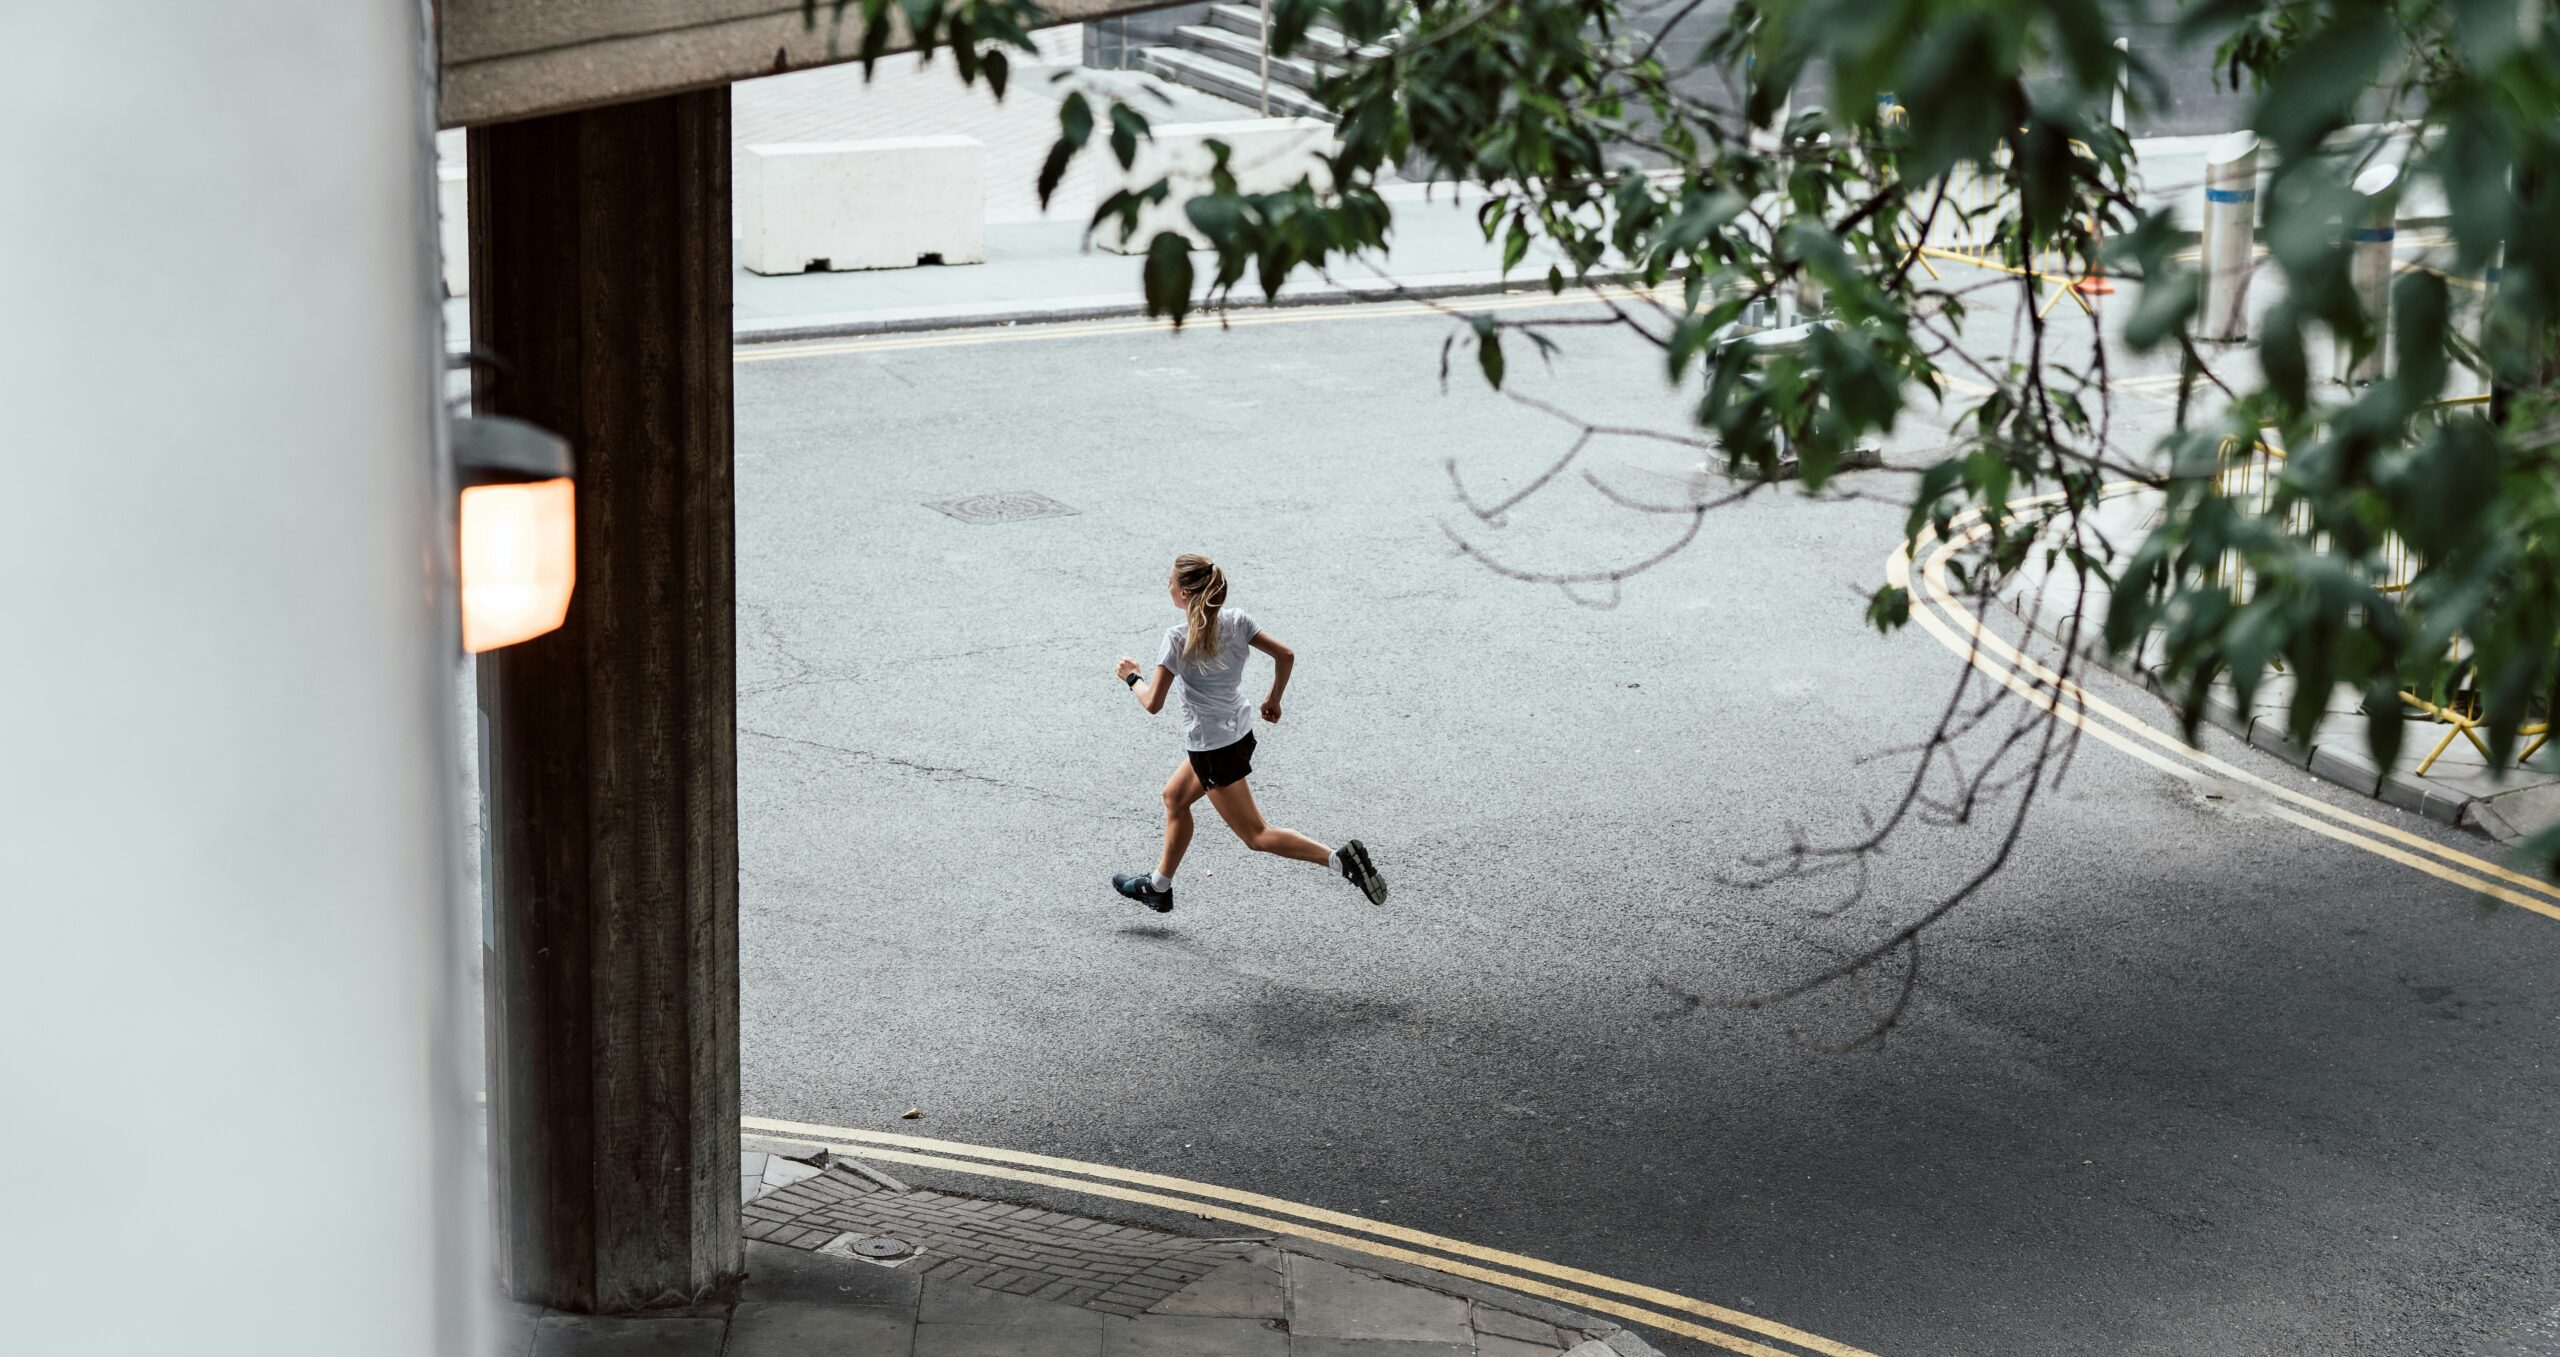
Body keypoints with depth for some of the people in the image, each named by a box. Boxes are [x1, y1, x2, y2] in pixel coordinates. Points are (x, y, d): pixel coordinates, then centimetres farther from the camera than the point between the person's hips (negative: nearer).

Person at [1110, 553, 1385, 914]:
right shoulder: (1235, 620, -4)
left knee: (1256, 835, -2)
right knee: (1174, 796, 26)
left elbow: (1153, 703, -21)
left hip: (1212, 746, -9)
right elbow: (1285, 655, -2)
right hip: (1239, 732, 9)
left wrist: (1133, 677, -1)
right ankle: (1158, 887, 38)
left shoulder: (1178, 639, -22)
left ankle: (1340, 858, -17)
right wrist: (1274, 700, 13)